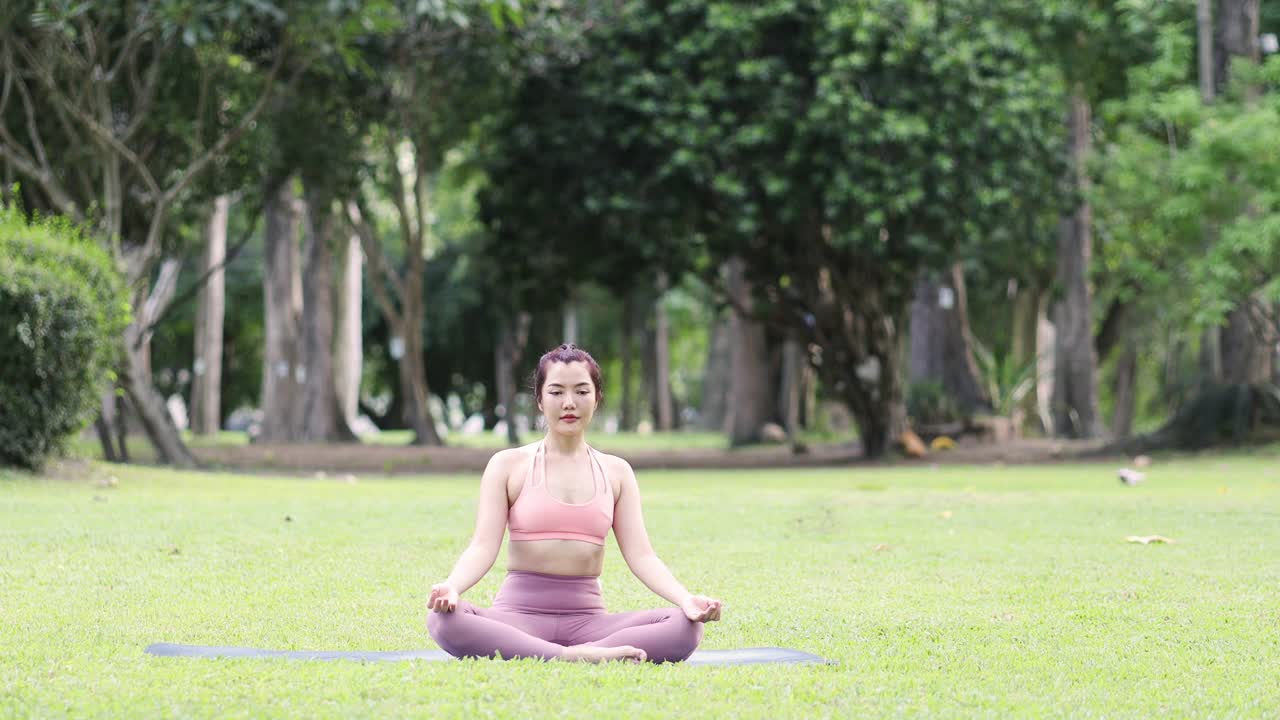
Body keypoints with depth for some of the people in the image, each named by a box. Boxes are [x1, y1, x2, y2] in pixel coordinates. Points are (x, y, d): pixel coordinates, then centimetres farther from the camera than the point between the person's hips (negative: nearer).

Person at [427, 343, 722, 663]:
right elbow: (483, 547, -4)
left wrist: (686, 599, -16)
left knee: (686, 627, -24)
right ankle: (575, 657, -36)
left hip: (586, 618, 2)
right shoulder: (508, 465, 6)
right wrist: (452, 587, -27)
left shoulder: (616, 472, 13)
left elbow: (640, 555, 4)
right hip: (520, 611, -2)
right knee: (443, 618, -35)